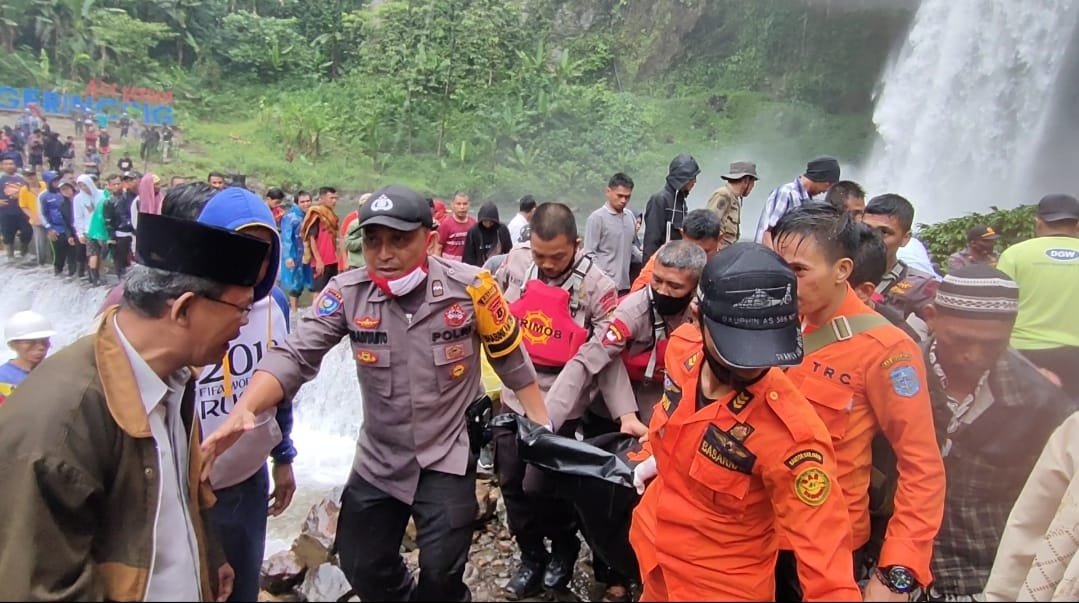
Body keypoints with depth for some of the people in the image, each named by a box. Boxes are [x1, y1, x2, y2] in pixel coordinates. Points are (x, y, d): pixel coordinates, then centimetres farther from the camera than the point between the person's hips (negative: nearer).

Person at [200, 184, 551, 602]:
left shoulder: (469, 286, -17)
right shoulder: (347, 293, -14)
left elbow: (511, 359, -5)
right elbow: (295, 356, -20)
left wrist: (543, 425, 1)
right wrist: (244, 409, -37)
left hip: (449, 455, -2)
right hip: (378, 459, 3)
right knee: (362, 568, 16)